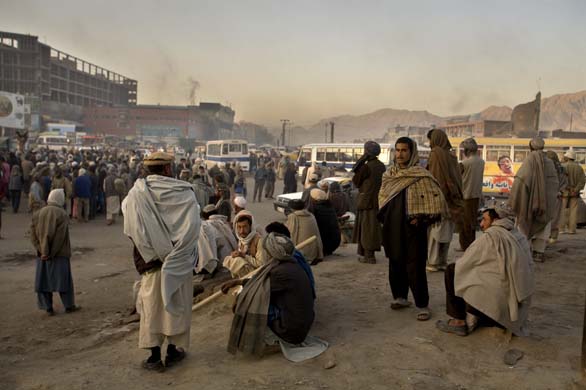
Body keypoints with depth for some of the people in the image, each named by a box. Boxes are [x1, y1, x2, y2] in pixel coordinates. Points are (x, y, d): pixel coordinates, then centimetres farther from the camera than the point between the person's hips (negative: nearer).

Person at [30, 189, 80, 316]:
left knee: (43, 280, 11)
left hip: (42, 254, 4)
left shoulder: (38, 213, 5)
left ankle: (48, 307, 12)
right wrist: (52, 253, -12)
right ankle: (69, 305, 12)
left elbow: (33, 235, 0)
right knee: (63, 279, 5)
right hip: (59, 254, -4)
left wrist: (42, 251, -5)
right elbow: (60, 236, -17)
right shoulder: (62, 214, -11)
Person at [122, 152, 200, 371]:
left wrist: (150, 251, 1)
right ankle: (174, 350, 24)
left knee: (152, 305, 11)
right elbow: (192, 227, -16)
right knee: (175, 303, 14)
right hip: (179, 261, 0)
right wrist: (178, 251, -7)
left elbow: (131, 230, -11)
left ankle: (155, 356, 16)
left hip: (151, 259, 1)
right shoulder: (183, 192, -11)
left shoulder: (136, 194, -8)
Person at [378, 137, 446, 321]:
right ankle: (400, 297, 29)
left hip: (412, 229, -6)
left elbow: (436, 199, -11)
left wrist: (421, 219, -12)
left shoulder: (421, 175, -10)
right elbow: (382, 196, 21)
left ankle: (422, 305, 6)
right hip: (393, 227, 6)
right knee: (395, 264, 13)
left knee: (415, 268, -5)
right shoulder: (389, 174, 8)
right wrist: (384, 217, 11)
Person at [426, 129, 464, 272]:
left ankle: (433, 262, 1)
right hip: (452, 199, 7)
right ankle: (443, 262, 16)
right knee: (446, 231, 11)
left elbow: (433, 176, -16)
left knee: (435, 230, -1)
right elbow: (458, 179, 14)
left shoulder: (436, 153, -9)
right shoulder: (451, 156, 13)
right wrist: (456, 196, 17)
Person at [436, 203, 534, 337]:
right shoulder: (520, 238, 10)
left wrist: (456, 266, 15)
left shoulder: (491, 236, -11)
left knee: (452, 271, 3)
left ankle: (459, 321, 5)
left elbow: (463, 264, -7)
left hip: (497, 299, -8)